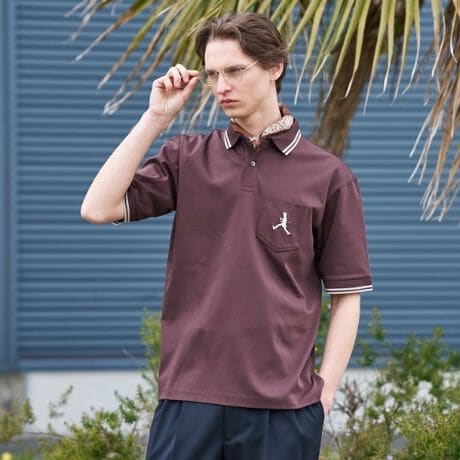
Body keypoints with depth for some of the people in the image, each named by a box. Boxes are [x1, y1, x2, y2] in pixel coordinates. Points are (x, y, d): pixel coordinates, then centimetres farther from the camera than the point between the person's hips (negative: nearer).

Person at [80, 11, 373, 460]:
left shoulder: (328, 176, 2)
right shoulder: (187, 158, 9)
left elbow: (346, 295, 4)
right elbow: (98, 208, -3)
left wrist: (324, 390, -3)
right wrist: (155, 118, -2)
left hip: (284, 405, -1)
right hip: (189, 398, 2)